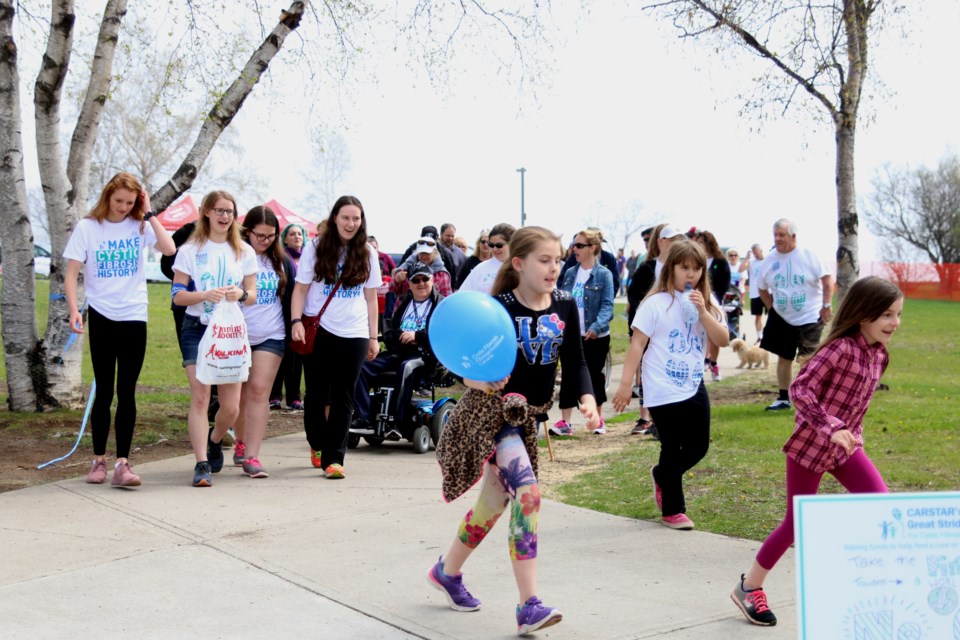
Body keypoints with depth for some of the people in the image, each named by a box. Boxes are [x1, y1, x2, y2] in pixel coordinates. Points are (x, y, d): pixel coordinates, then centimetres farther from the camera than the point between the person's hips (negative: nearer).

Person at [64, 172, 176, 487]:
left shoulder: (140, 226, 2)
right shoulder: (87, 227, -1)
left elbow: (169, 248, -16)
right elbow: (71, 274, -3)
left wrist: (149, 214, -10)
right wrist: (74, 309, -16)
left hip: (134, 317, 1)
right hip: (101, 317, -1)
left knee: (127, 392, -2)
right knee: (104, 391, 6)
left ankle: (122, 463, -3)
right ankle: (99, 460, 17)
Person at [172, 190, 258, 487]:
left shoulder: (244, 251, 9)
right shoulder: (190, 250, 1)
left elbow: (252, 295, 9)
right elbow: (177, 295, -2)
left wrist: (241, 294, -15)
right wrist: (205, 295, -20)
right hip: (197, 329, -2)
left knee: (231, 408, 2)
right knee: (200, 397, -13)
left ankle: (214, 440, 33)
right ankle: (202, 464, -9)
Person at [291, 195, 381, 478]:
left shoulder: (367, 253, 7)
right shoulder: (316, 247, 1)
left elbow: (371, 297, 11)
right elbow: (300, 288, 1)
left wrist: (374, 336, 8)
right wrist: (297, 321, -12)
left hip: (353, 333, 1)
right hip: (317, 330, -1)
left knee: (343, 397, -1)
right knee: (316, 392, 6)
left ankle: (334, 458, 1)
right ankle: (317, 445, 29)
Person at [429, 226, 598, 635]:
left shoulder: (565, 306, -1)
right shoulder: (497, 308, -17)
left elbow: (574, 362, 2)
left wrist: (587, 399, -15)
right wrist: (478, 379, -36)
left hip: (528, 415, 7)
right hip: (493, 409, -7)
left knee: (496, 500, 16)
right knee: (527, 494, -21)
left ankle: (447, 571, 40)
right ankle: (529, 606, -18)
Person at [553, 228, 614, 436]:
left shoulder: (604, 274, -9)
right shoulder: (570, 273, 7)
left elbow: (607, 305, -15)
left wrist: (596, 327, -28)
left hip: (596, 337, -4)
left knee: (595, 377, 10)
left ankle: (599, 419, 26)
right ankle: (565, 422, 6)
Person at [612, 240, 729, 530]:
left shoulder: (706, 304, 7)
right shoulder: (656, 303, -9)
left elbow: (723, 340, -4)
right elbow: (637, 344, -9)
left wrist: (703, 311, -16)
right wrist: (626, 383, -13)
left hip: (694, 387, 5)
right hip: (663, 392, -5)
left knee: (698, 446, 8)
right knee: (672, 449, 3)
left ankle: (662, 475, 37)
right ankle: (672, 510, 19)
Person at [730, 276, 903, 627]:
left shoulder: (878, 355, 3)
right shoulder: (841, 348, -22)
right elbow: (800, 388, -28)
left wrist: (850, 434, 14)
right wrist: (832, 428, -34)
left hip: (845, 447, 7)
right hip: (810, 447, -7)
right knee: (796, 523, 4)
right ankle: (749, 587, 22)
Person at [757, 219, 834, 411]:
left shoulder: (808, 255, -12)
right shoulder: (770, 260, 1)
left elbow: (827, 278, -13)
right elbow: (762, 288, 14)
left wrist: (826, 306, -17)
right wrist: (771, 308, 5)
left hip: (809, 317, -5)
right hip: (781, 318, 5)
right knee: (784, 357, 12)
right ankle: (784, 399, 23)